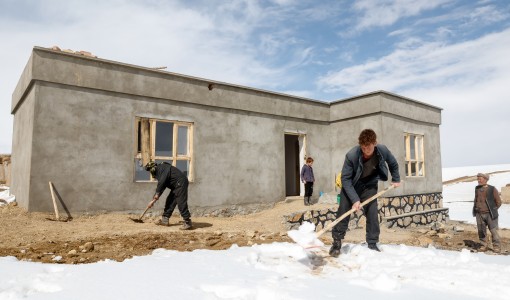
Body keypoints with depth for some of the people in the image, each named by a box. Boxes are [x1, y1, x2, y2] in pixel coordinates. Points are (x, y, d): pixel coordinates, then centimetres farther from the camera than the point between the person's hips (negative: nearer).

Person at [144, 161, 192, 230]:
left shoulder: (162, 168, -9)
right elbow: (160, 187, 22)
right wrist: (153, 200, 21)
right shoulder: (158, 172, 21)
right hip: (176, 186, 11)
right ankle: (165, 220, 21)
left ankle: (188, 223, -11)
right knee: (170, 201, 12)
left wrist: (157, 194, -9)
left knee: (181, 203, -13)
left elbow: (161, 182, -19)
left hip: (181, 183, -11)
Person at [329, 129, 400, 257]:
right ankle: (337, 242, 3)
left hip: (369, 185, 2)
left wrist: (396, 179, 12)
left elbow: (393, 164, 1)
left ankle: (372, 244, 10)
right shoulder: (351, 155, -33)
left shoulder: (383, 151, -23)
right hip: (351, 185, -2)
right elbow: (345, 178, -27)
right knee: (343, 211, -8)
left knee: (372, 214, -4)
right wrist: (355, 199, -32)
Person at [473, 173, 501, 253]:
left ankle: (497, 247, 9)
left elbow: (498, 202, 0)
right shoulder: (477, 189, 7)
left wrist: (493, 210, -1)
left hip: (490, 214, -4)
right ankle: (483, 245, 18)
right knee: (481, 231, 8)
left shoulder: (492, 189, -7)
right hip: (479, 214, 4)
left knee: (494, 231, -1)